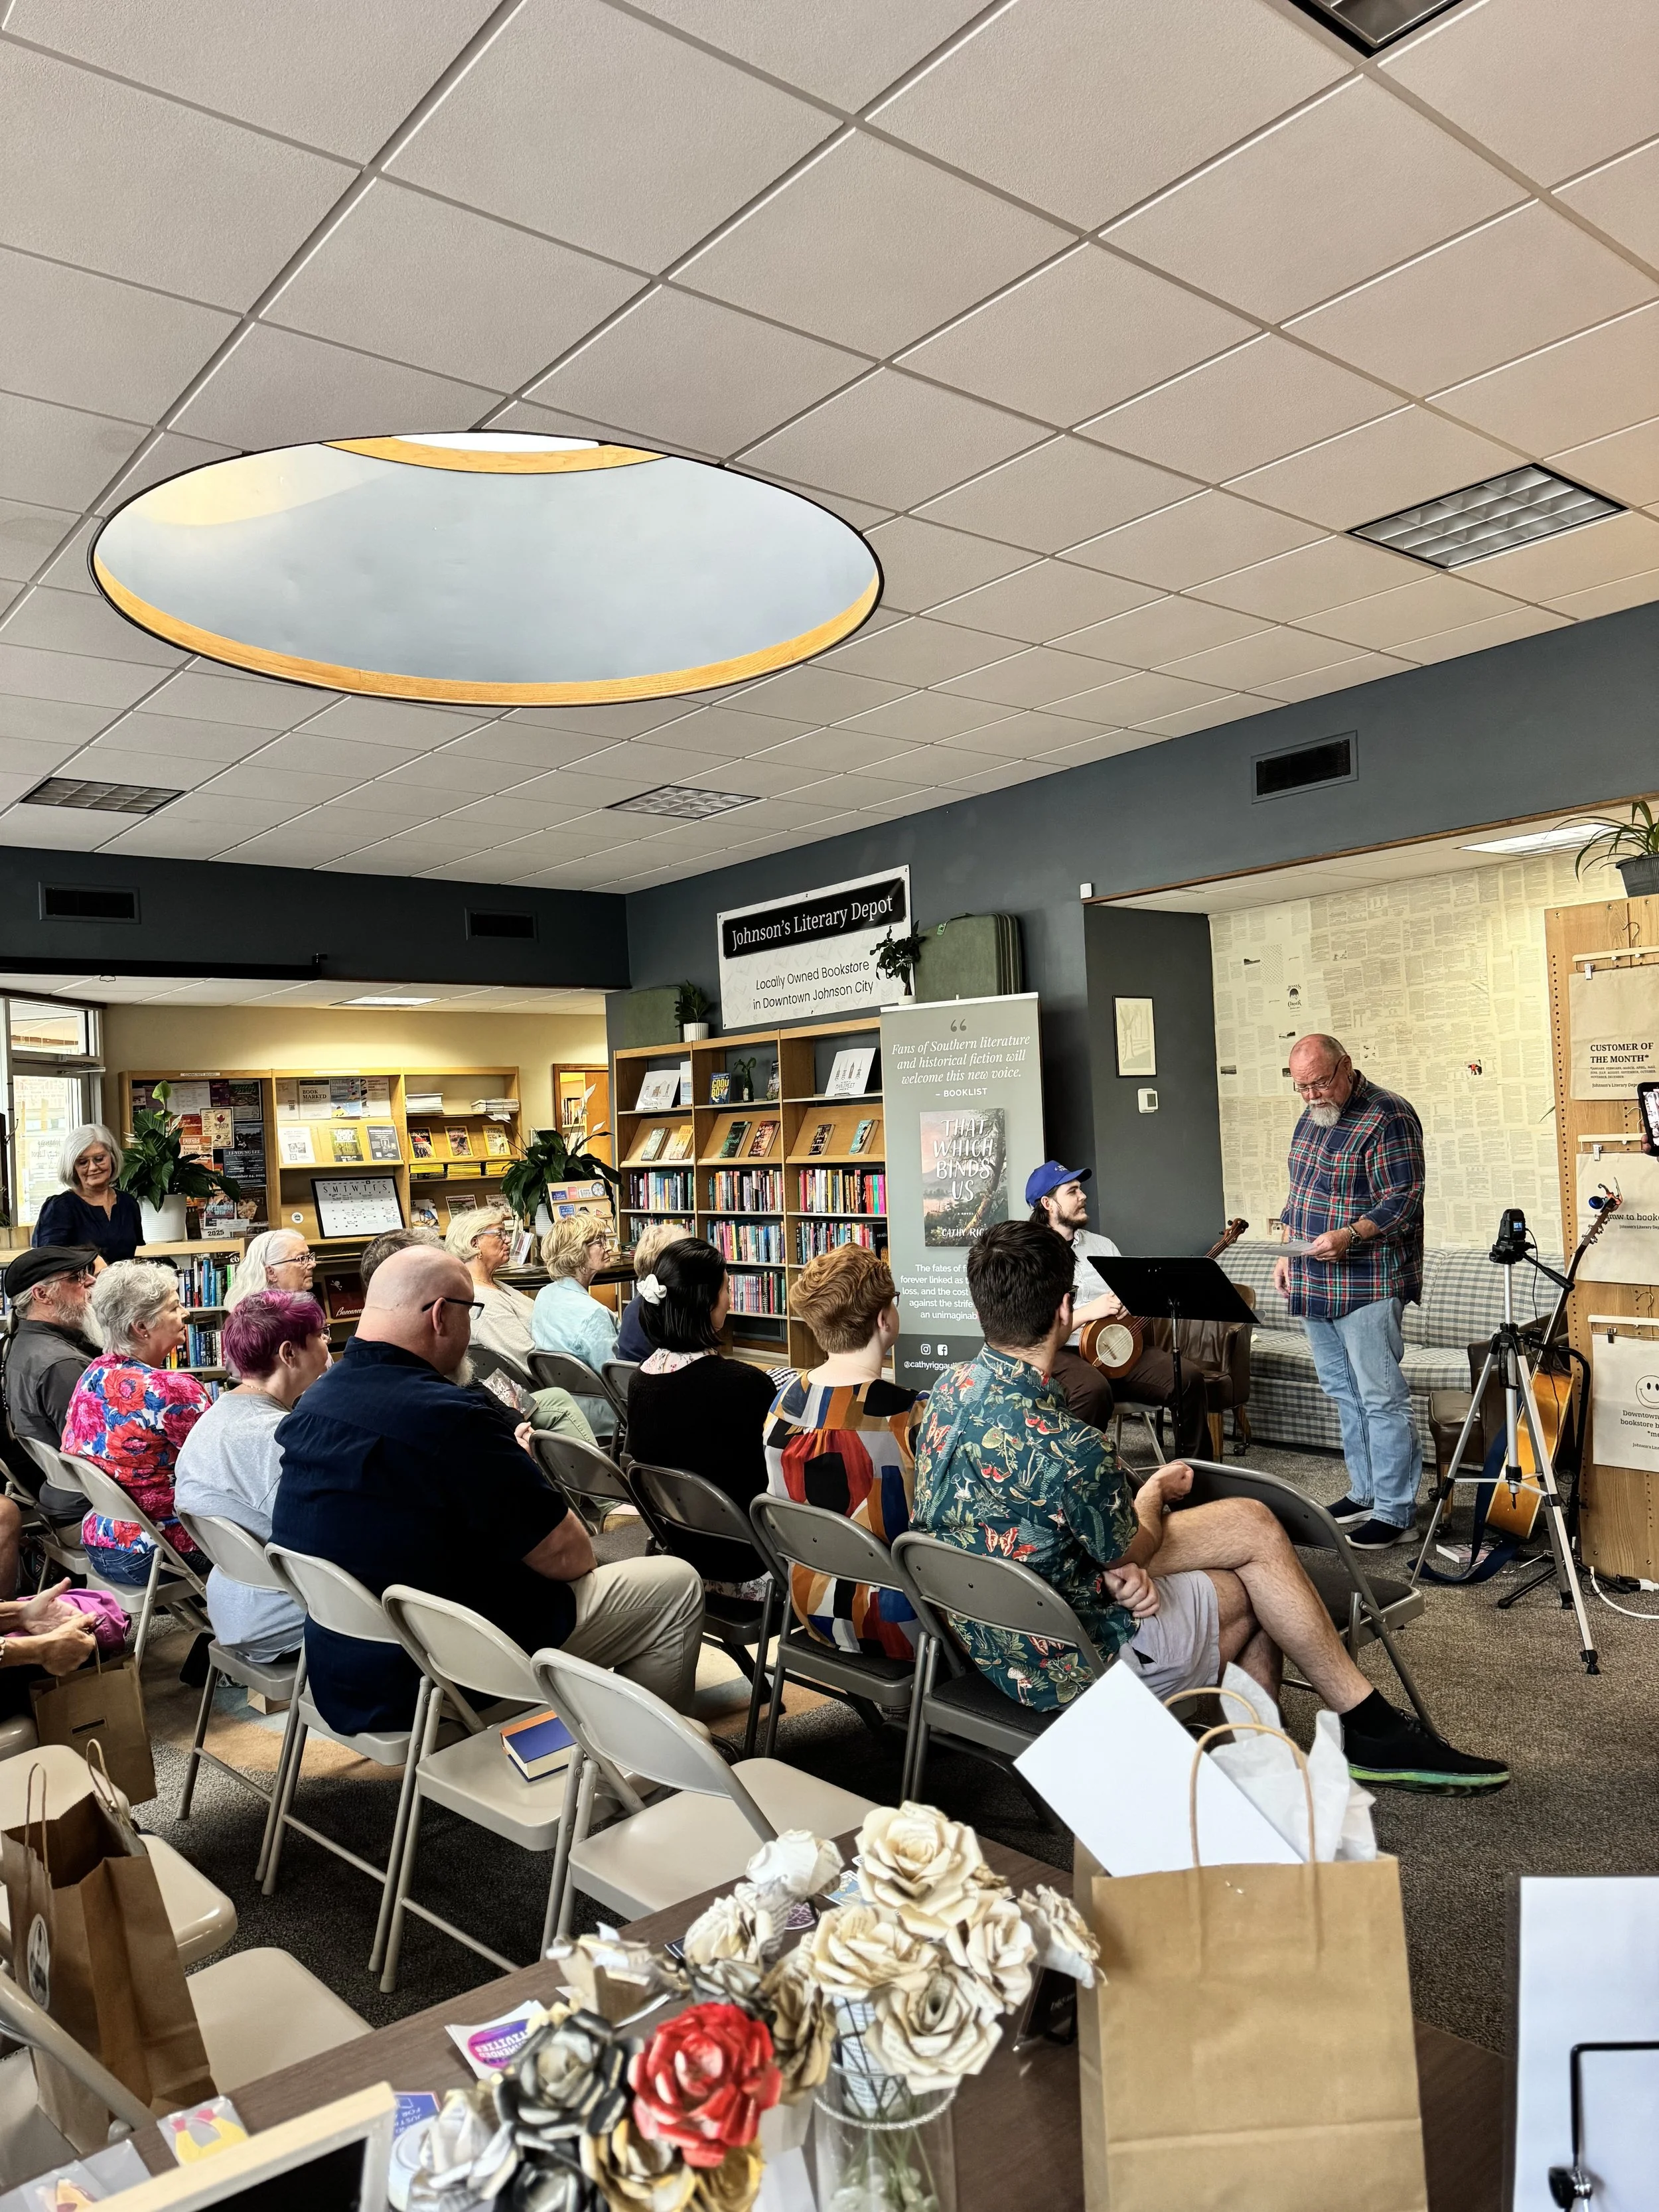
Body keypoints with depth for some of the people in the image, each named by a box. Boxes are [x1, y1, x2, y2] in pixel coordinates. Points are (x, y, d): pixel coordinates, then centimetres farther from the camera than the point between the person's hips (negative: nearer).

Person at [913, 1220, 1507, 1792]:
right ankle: (1371, 1730, 28)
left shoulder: (951, 1390, -8)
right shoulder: (1068, 1449, -33)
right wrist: (1154, 1494, 9)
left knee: (1251, 1521, 12)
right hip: (1065, 1664, -7)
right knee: (1259, 1569, 8)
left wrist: (1114, 1564, -8)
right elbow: (1130, 1552, -13)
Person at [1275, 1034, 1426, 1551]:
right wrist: (1289, 1253, 15)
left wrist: (1349, 1235, -30)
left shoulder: (1387, 1117, -13)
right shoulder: (1311, 1117, 14)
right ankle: (1364, 1494, 26)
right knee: (1343, 1394, 15)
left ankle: (1394, 1513, 5)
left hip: (1368, 1285, -8)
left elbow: (1404, 1201, -18)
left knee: (1381, 1400, -3)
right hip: (1314, 1285, 9)